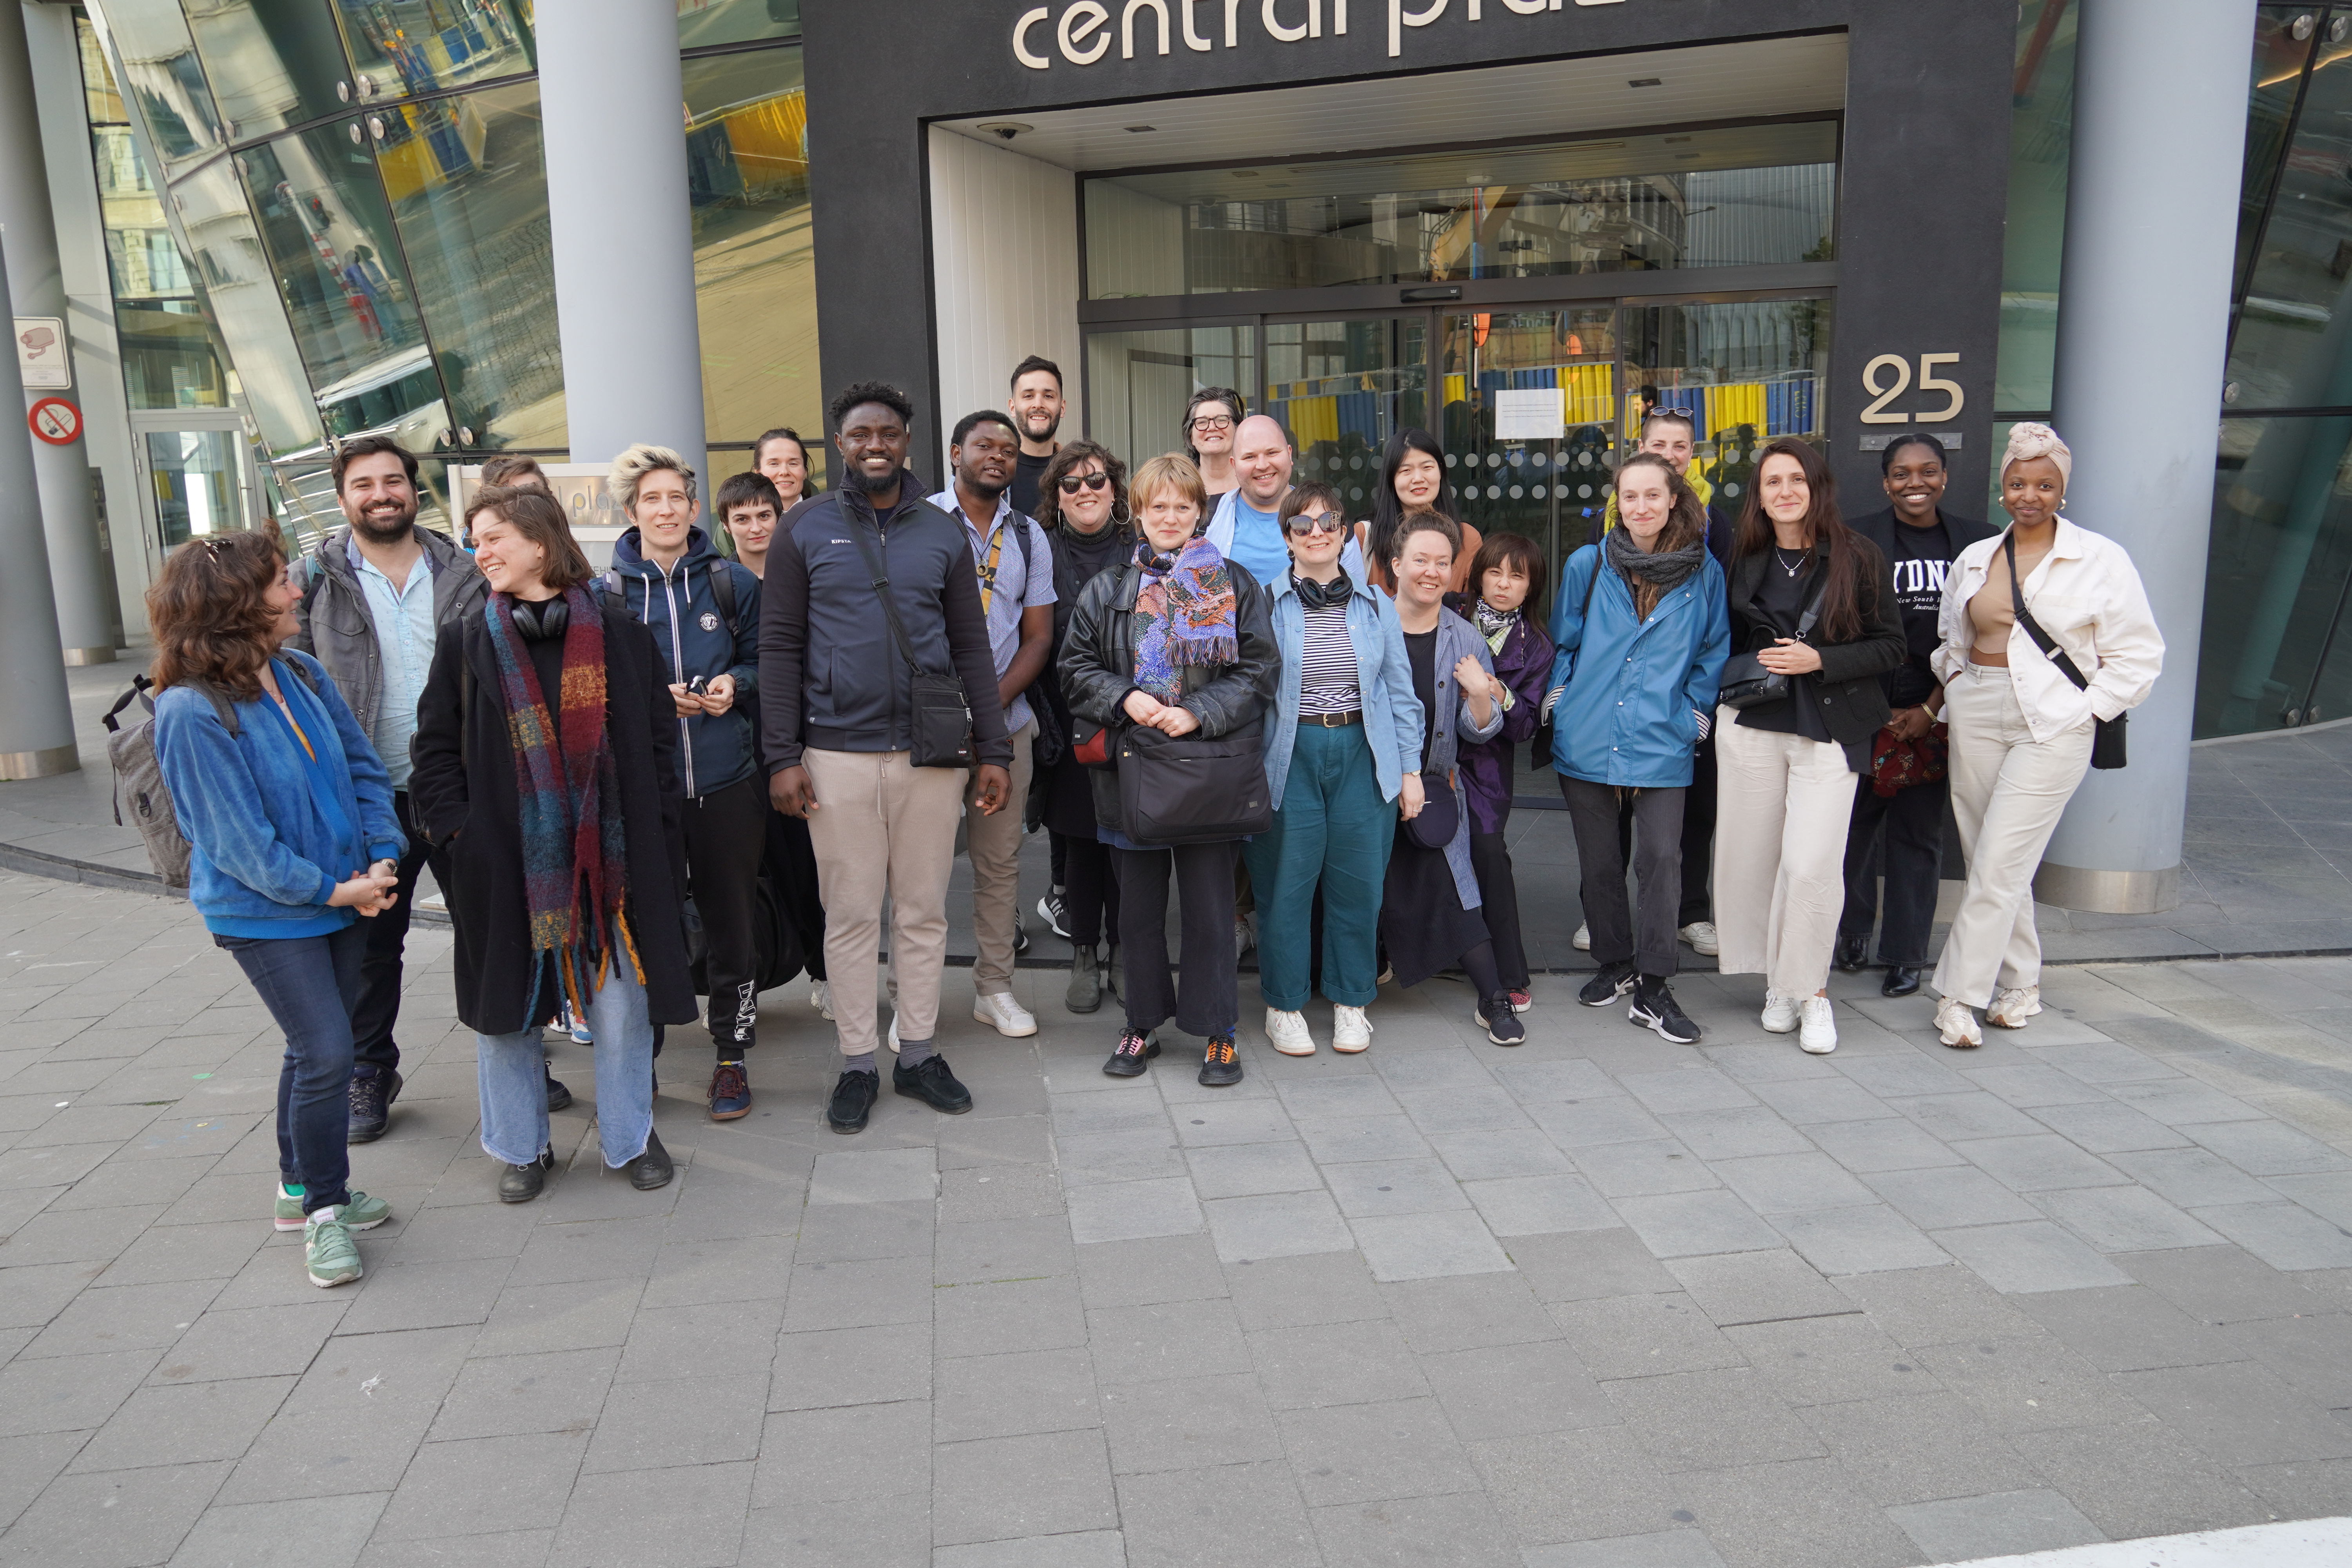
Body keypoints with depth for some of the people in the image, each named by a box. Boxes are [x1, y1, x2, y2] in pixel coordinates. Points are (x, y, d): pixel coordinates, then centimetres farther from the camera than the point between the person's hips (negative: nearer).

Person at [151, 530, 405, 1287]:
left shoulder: (302, 672, 0)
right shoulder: (192, 711, -20)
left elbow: (362, 765, 6)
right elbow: (236, 838, -18)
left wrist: (382, 857, -7)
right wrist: (331, 889, -15)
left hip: (344, 896, 7)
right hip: (265, 913, -6)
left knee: (316, 1047, 16)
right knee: (327, 1054, -8)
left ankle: (304, 1189, 34)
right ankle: (324, 1210, 12)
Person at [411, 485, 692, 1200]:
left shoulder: (622, 638, 2)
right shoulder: (466, 643, 4)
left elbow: (659, 743, 5)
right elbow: (435, 749, 7)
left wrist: (653, 837, -1)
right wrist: (455, 831, -4)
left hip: (609, 860, -1)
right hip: (506, 865, 1)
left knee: (622, 1007, 5)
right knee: (504, 1008, 10)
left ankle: (630, 1137, 26)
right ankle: (521, 1147, 30)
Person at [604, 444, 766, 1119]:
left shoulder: (735, 584, 5)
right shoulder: (606, 592, 3)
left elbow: (763, 664, 14)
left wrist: (735, 685, -8)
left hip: (726, 783, 1)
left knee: (731, 923, 6)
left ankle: (731, 1056, 21)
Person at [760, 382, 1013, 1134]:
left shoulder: (943, 532, 7)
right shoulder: (806, 529, 2)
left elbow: (972, 647, 8)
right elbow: (779, 647, 0)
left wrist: (994, 751, 3)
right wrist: (783, 756, -8)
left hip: (929, 752, 2)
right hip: (838, 755, -2)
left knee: (924, 911, 9)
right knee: (851, 916, 6)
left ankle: (919, 1055, 23)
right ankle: (857, 1064, 19)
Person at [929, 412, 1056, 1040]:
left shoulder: (1029, 537, 12)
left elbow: (1038, 635, 9)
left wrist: (994, 699, -7)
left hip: (1006, 721, 3)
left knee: (1000, 859, 7)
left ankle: (995, 987, 18)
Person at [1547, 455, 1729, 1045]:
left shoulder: (1703, 571, 2)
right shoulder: (1587, 565, 2)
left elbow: (1713, 653, 10)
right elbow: (1563, 643, 11)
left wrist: (1694, 714, 3)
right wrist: (1562, 705, 4)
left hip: (1662, 742, -1)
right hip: (1587, 740, 1)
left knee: (1660, 858, -8)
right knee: (1599, 862, 10)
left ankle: (1653, 989, 1)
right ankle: (1614, 964, 29)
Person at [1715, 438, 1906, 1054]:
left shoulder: (1858, 557, -2)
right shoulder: (1744, 558, 9)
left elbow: (1891, 646, -2)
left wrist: (1819, 660, -13)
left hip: (1829, 730, -3)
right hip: (1750, 726, 4)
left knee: (1812, 864, -11)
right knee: (1752, 857, 5)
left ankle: (1811, 990, 6)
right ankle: (1779, 983, 21)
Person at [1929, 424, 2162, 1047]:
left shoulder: (2100, 559, -1)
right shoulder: (1974, 559, 12)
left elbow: (2140, 654, 0)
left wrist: (2086, 713, -7)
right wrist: (1952, 690, 9)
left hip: (2052, 724, -5)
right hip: (1975, 716, 5)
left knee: (1999, 865, -9)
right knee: (1990, 862, 8)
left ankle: (1960, 995, -1)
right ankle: (2021, 984, 23)